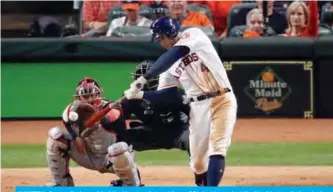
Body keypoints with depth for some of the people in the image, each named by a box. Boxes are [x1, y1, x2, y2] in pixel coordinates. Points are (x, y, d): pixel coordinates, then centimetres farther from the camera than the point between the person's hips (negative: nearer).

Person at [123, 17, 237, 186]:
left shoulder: (193, 35, -6)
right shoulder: (168, 63, 11)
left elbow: (175, 55, -23)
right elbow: (166, 94, 8)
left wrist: (144, 78, -28)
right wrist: (140, 94, -9)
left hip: (222, 100, -6)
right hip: (198, 107, 6)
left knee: (216, 149, -20)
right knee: (197, 163, 6)